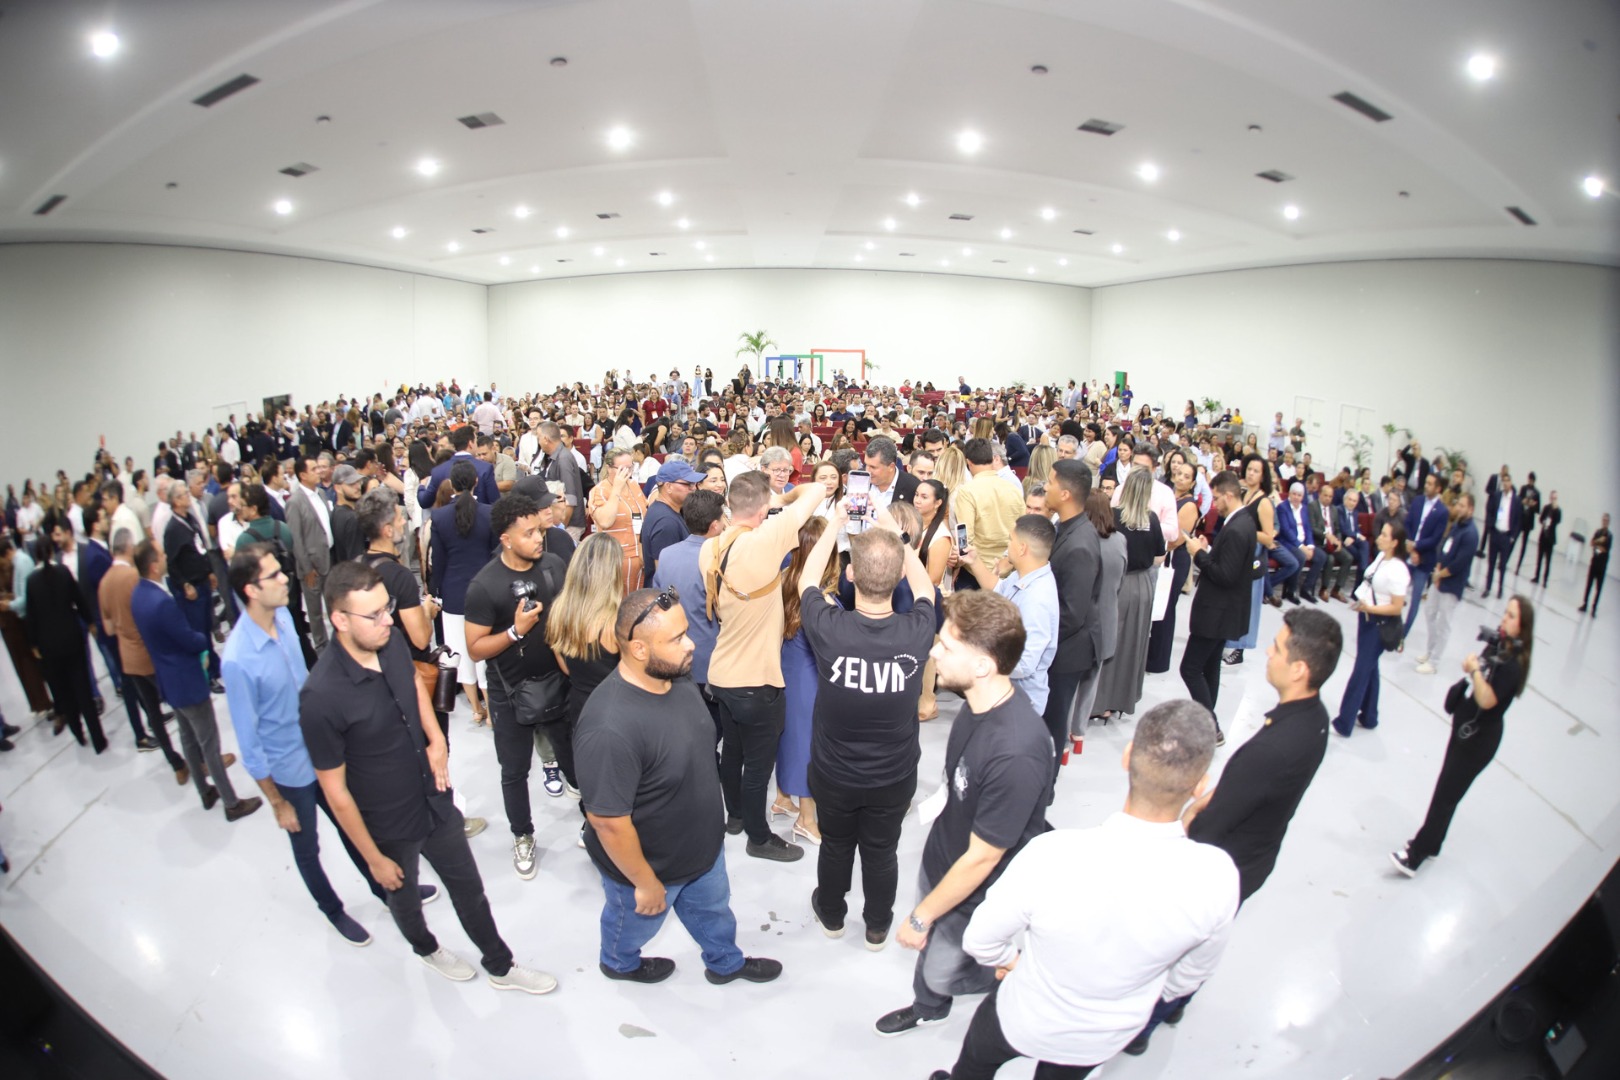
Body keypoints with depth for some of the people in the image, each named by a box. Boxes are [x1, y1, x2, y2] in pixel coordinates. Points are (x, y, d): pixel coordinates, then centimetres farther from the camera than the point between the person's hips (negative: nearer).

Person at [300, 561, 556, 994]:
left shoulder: (392, 644, -15)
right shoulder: (321, 696, -32)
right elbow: (334, 789, -21)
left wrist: (436, 738, -4)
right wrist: (374, 858, -11)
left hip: (436, 800, 4)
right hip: (390, 827, -4)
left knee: (468, 888, 20)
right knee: (404, 897, 26)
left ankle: (501, 967, 42)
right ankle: (426, 948, 58)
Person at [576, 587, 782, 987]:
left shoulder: (677, 678, -14)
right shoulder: (611, 728, -41)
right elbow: (609, 822, -31)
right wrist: (645, 883, -18)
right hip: (650, 864, -6)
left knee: (712, 908, 30)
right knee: (636, 922, 27)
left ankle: (726, 963, 59)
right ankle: (618, 962, 59)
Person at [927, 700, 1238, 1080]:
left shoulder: (1054, 855, -40)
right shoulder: (1218, 877, -32)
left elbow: (980, 941, -22)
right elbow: (1188, 976, -10)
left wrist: (1008, 959, 1)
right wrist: (1146, 996, 12)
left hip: (1023, 1020, -2)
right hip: (1105, 1041, 3)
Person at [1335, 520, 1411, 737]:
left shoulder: (1398, 570, -22)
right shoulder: (1381, 556, 2)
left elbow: (1397, 608, -21)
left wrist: (1369, 608, -31)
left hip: (1380, 623, -8)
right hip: (1367, 617, 8)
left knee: (1362, 670, -1)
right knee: (1369, 668, 18)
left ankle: (1344, 723, 8)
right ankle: (1368, 717, 32)